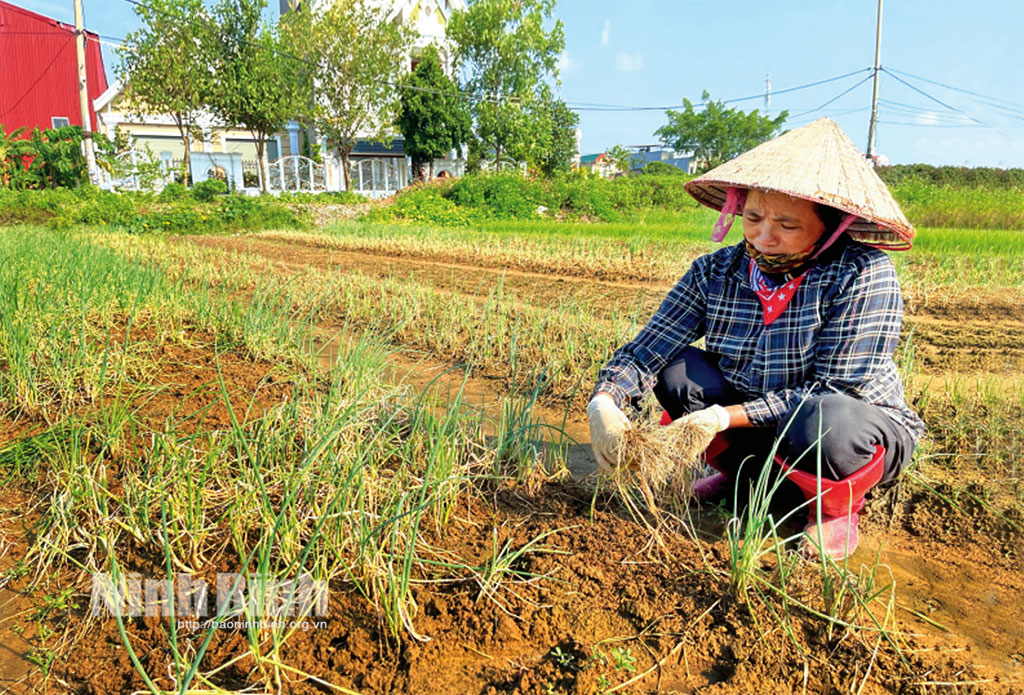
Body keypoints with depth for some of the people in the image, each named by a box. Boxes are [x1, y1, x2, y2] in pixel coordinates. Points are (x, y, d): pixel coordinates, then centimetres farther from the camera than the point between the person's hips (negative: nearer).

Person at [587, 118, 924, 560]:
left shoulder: (864, 274, -23)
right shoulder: (714, 273, -10)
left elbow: (833, 391, -27)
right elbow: (647, 350, -14)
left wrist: (726, 416, -34)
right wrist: (604, 400, -34)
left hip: (859, 432, -4)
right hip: (758, 427, 5)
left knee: (826, 423, -39)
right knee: (674, 368, -15)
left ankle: (836, 509, -2)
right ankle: (743, 470, 10)